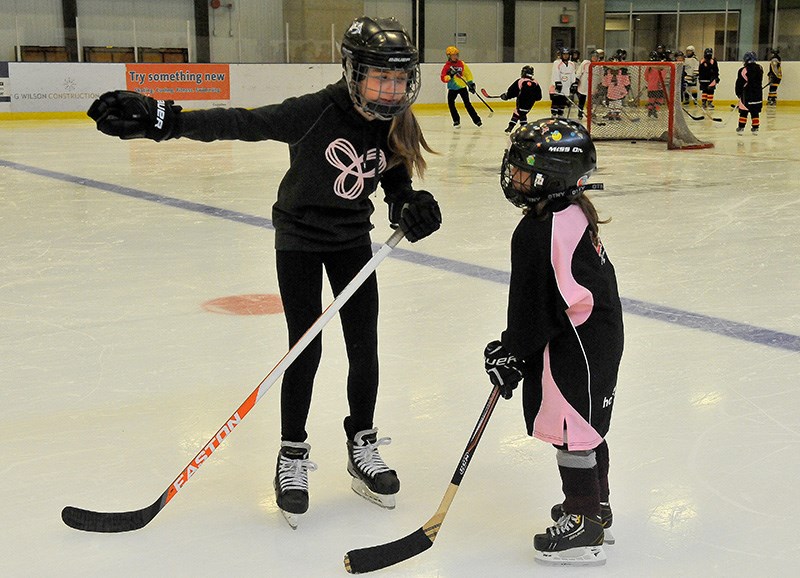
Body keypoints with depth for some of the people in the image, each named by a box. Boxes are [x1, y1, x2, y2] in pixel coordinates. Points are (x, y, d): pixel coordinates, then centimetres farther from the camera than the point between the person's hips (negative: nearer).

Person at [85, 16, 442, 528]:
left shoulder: (397, 128, -10)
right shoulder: (316, 113, -26)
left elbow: (397, 185, 2)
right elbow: (242, 124, -33)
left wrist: (412, 208, -22)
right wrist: (165, 121, -44)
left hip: (353, 240, 5)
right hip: (299, 237, -4)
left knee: (365, 346, 4)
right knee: (306, 349, -4)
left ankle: (362, 446, 23)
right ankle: (292, 456, 14)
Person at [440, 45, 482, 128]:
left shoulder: (461, 64, -2)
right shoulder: (447, 66, -6)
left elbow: (468, 73, 8)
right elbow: (443, 78, -13)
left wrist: (471, 83, 6)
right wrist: (449, 76, -31)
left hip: (462, 86, -1)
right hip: (452, 88, 1)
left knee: (467, 104, -5)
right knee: (450, 103, -10)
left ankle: (477, 120, 0)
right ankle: (456, 121, 4)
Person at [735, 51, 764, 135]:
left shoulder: (743, 70, -14)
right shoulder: (759, 68, 3)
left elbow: (739, 84, -8)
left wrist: (739, 94, 5)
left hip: (747, 95, -4)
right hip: (758, 94, 5)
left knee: (743, 112, 4)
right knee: (755, 112, 11)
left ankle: (741, 128, 4)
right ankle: (755, 128, 12)